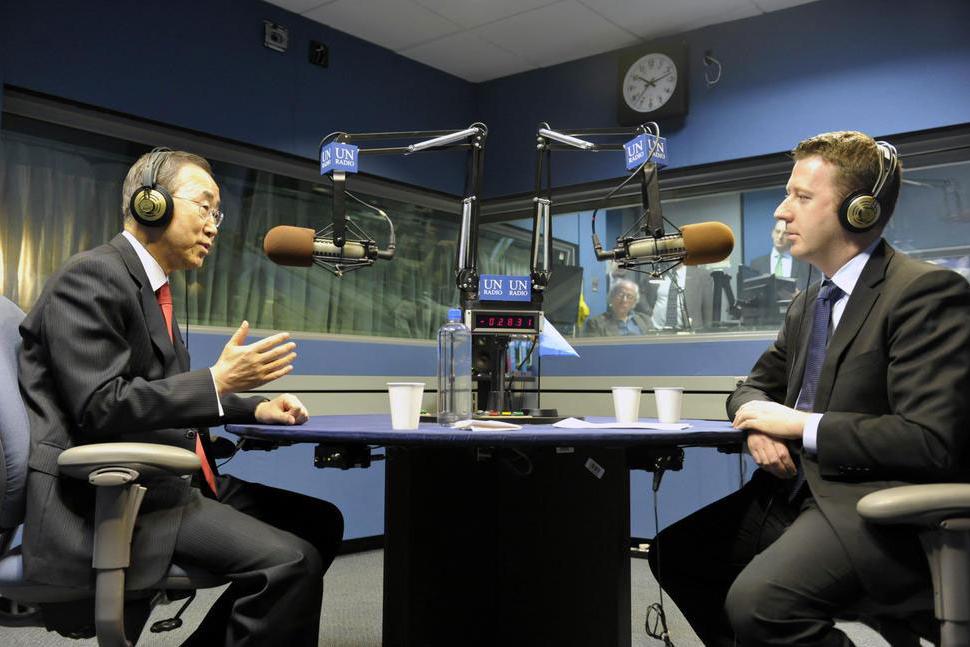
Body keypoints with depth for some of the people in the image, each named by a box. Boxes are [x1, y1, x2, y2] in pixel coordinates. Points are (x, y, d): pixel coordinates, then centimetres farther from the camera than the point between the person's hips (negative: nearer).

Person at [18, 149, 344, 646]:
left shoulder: (151, 288, 18)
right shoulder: (91, 278, -10)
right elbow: (100, 406, -20)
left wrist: (255, 409, 11)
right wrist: (218, 382, -21)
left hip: (167, 483, 10)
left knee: (320, 522, 8)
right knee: (291, 561, -25)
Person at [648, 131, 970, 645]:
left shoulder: (927, 291, -12)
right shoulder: (808, 304, 16)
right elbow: (755, 387, 24)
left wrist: (802, 424, -14)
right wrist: (760, 425, -1)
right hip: (797, 488, 9)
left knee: (757, 601, -30)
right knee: (672, 551, 3)